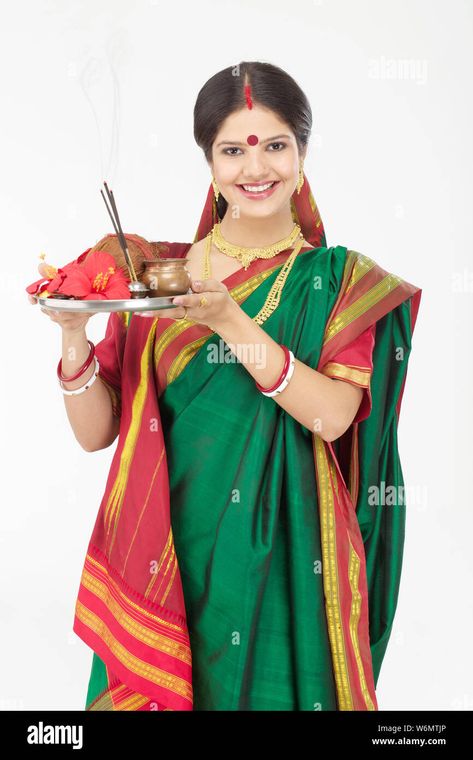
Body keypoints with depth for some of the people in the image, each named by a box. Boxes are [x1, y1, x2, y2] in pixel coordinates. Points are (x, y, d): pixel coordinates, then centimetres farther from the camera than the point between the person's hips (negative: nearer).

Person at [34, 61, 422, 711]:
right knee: (159, 691, 11)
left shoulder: (341, 280, 0)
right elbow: (96, 433, 0)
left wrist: (229, 320, -23)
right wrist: (74, 331, -16)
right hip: (166, 557, 2)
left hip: (283, 561, -1)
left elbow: (332, 415, -16)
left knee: (266, 686, 10)